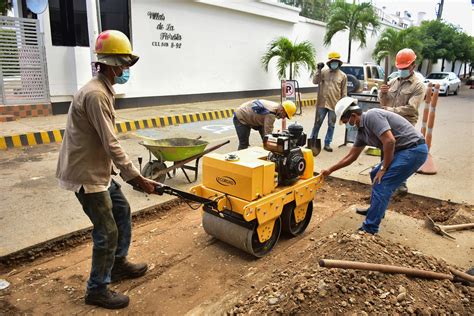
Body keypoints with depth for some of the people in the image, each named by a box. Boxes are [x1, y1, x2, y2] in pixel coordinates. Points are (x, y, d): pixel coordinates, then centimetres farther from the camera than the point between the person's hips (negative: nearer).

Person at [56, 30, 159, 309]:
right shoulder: (96, 95, -23)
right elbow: (111, 145, -26)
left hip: (99, 170, 10)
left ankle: (118, 265, 38)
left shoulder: (102, 90, 10)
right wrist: (137, 177, -21)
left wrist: (129, 173, 15)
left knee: (122, 211, 20)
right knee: (107, 232, -1)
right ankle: (97, 290, 18)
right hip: (86, 174, -10)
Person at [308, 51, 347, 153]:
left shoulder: (343, 76, 2)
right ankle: (312, 141, 17)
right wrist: (318, 70, -15)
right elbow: (315, 81, -7)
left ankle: (327, 144, 18)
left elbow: (344, 92, 3)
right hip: (322, 103, 0)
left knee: (331, 125, 7)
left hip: (334, 105, 0)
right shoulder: (324, 72, 3)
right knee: (317, 123, 6)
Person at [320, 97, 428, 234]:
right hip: (404, 150, 10)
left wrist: (383, 168, -16)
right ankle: (375, 210, 37)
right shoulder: (362, 131, 11)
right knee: (375, 176, 20)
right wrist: (330, 170, 22)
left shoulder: (372, 116, -18)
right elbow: (351, 156, 19)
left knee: (381, 184, -11)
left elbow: (390, 141, -27)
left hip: (414, 149, -10)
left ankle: (369, 229, -6)